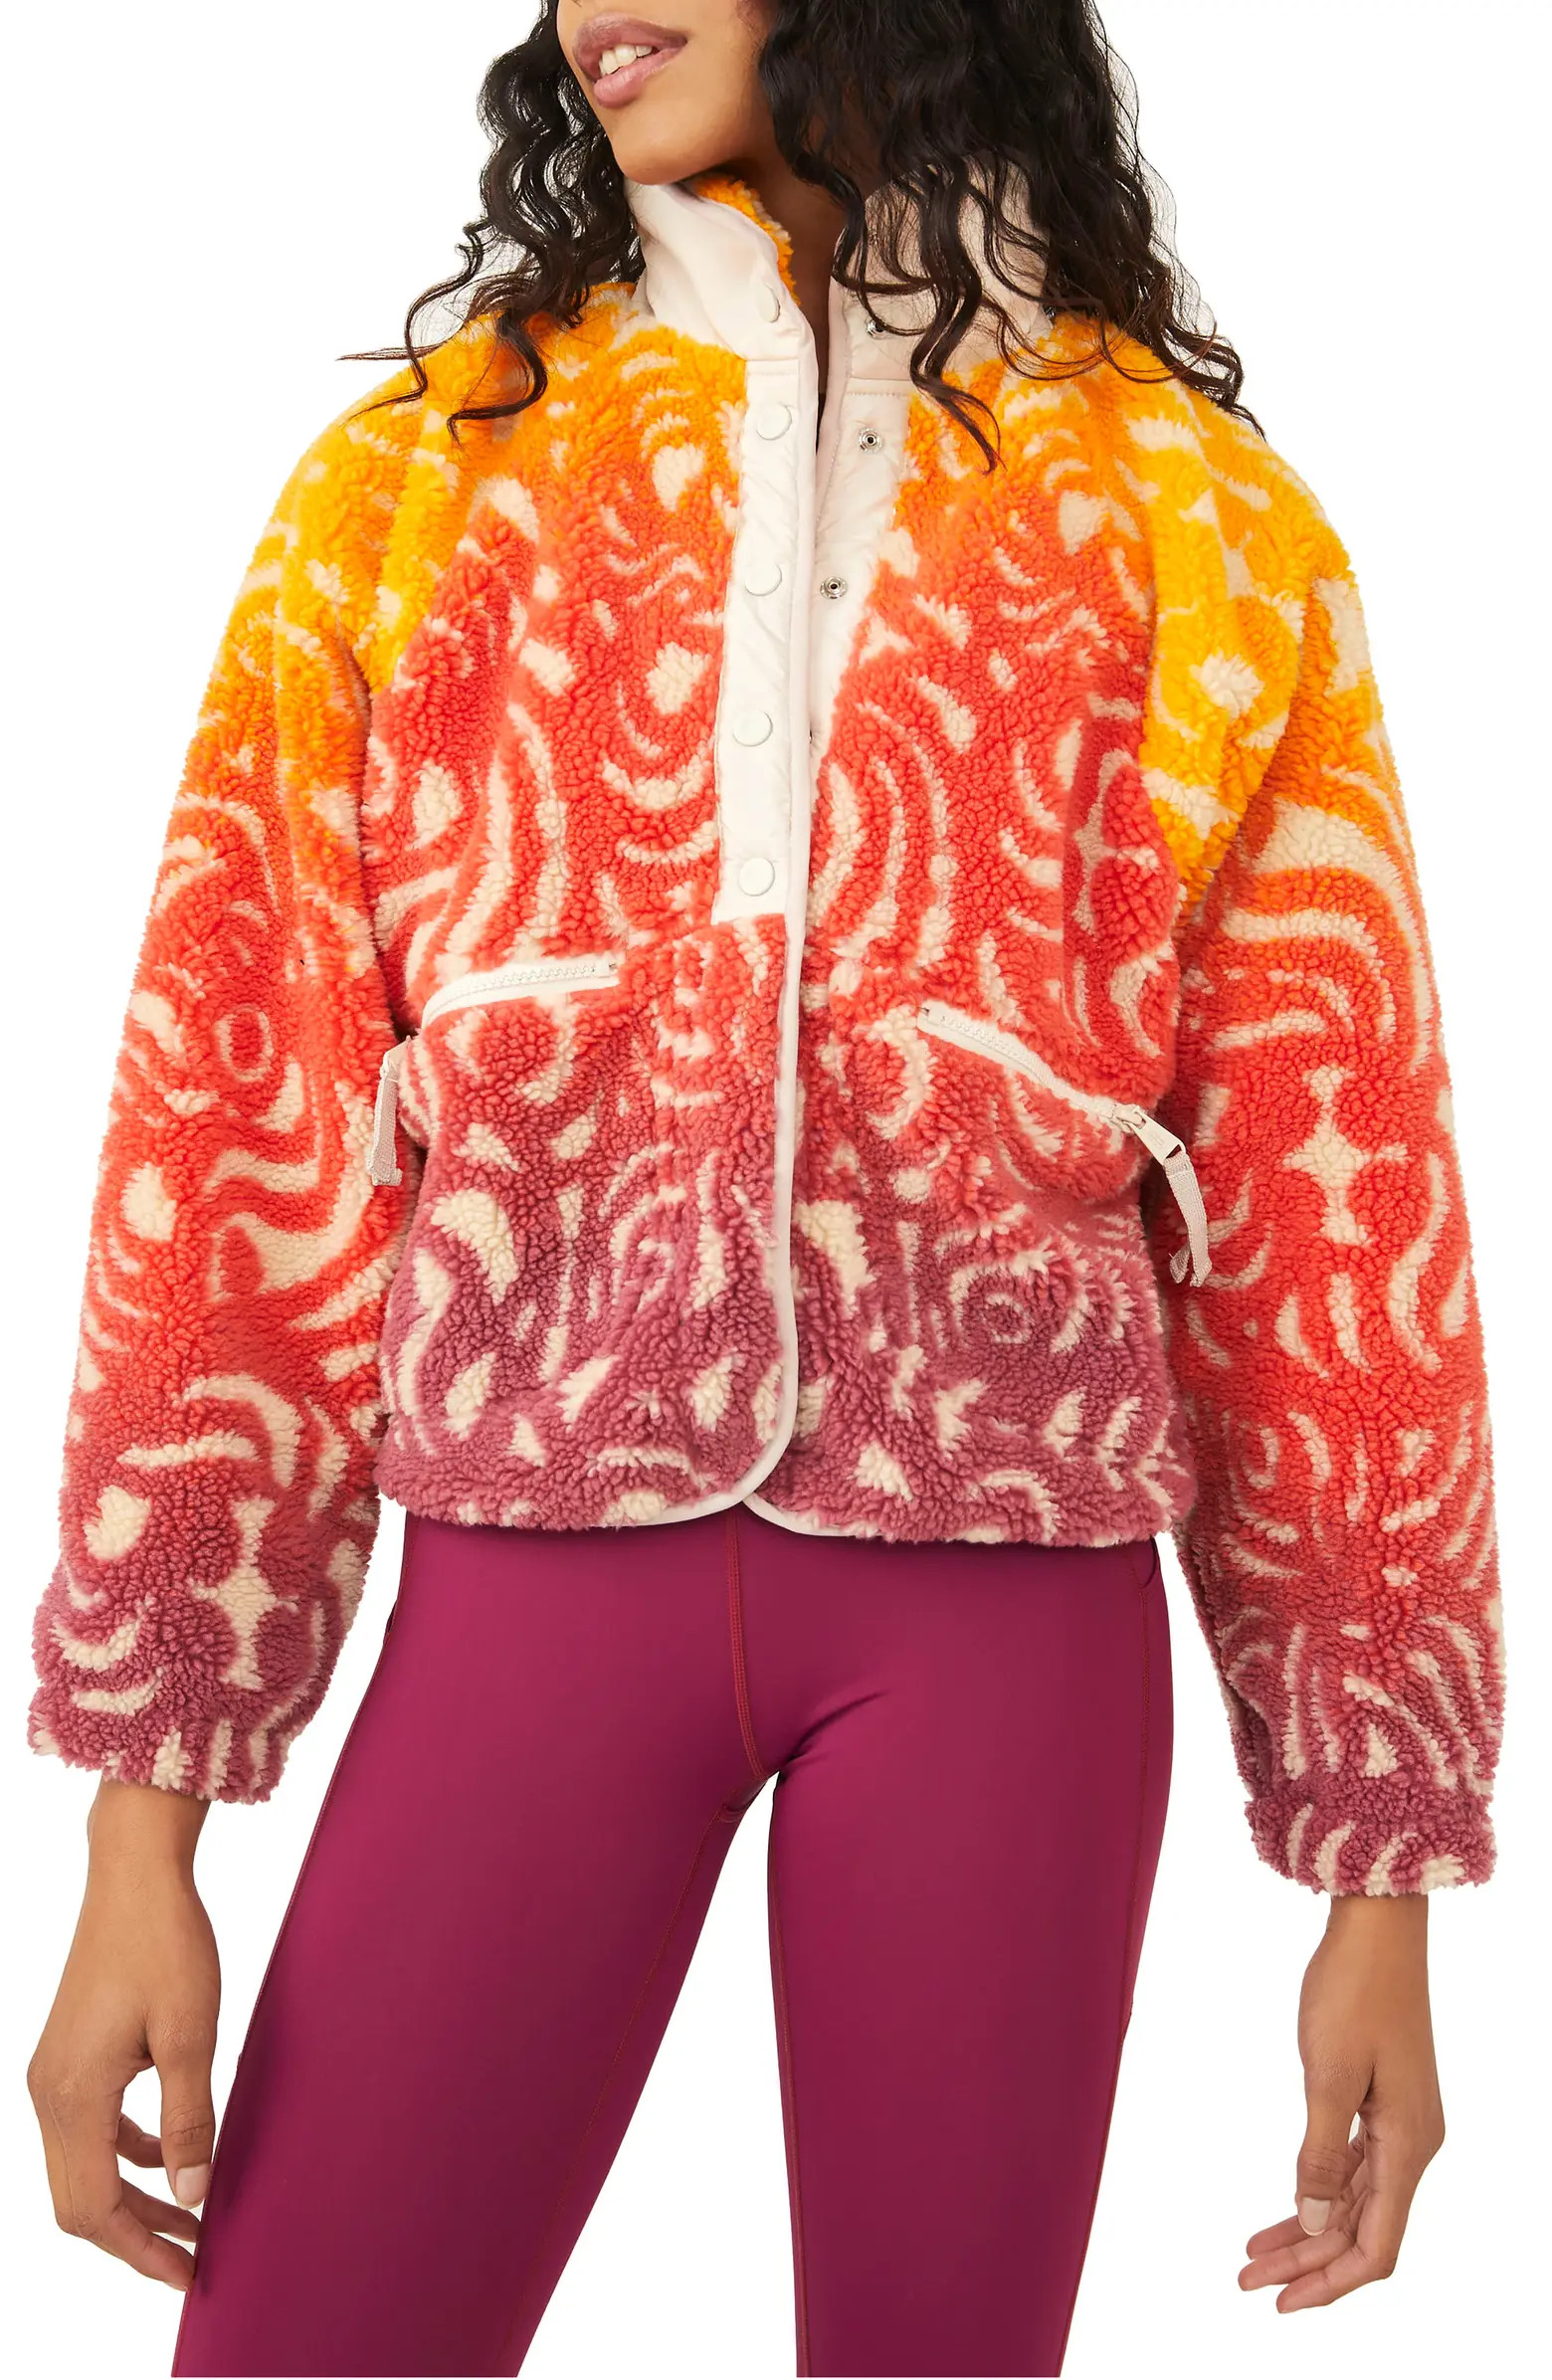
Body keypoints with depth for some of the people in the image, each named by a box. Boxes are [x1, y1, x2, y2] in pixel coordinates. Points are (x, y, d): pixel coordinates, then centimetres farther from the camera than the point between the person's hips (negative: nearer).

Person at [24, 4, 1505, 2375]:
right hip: (539, 1557, 1)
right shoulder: (420, 473, 7)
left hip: (1007, 1594, 0)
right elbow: (242, 1126, 3)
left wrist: (1381, 1864, 5)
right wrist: (142, 1822, -2)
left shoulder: (1194, 526, 5)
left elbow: (1329, 1195, 5)